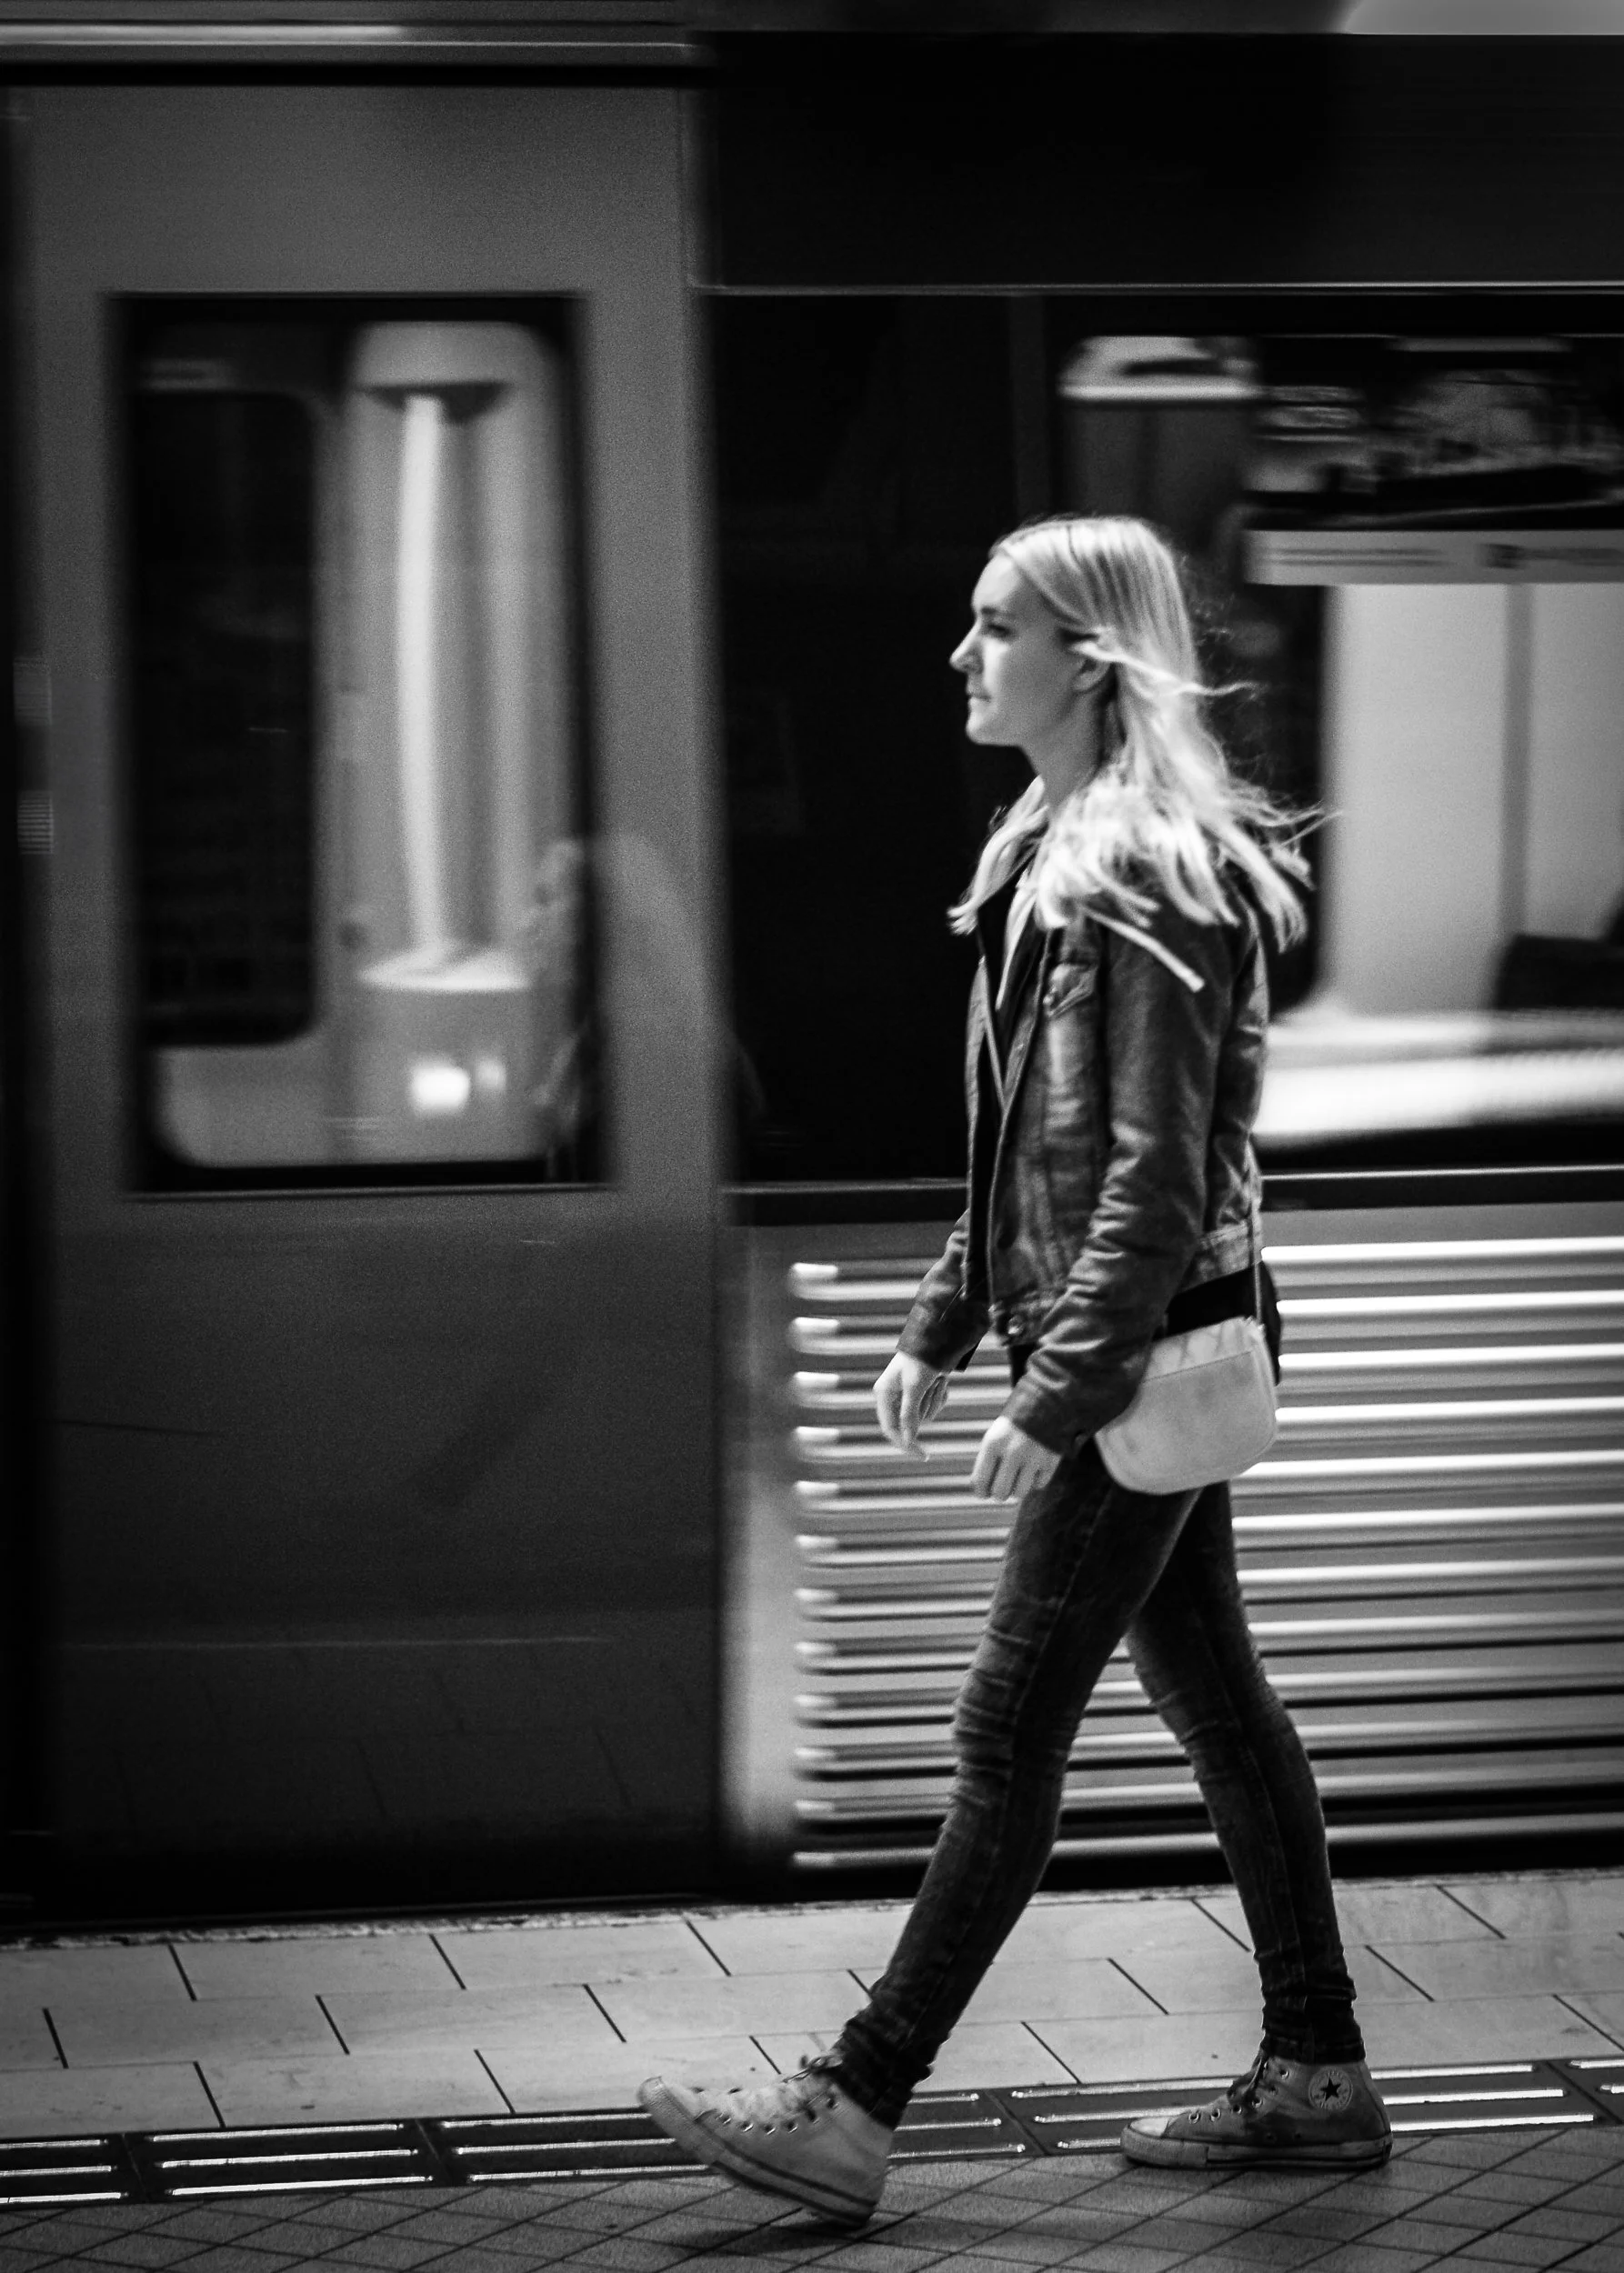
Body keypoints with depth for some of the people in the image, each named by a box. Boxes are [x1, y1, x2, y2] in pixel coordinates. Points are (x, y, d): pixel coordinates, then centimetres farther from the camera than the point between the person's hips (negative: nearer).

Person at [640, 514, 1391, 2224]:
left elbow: (1157, 1177, -21)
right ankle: (1317, 2079, 22)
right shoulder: (1053, 854, 12)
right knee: (1214, 1699, 14)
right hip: (1139, 1357, 10)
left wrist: (1054, 1395, -22)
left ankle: (854, 2111, -3)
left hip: (1142, 1356, -10)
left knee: (1007, 1736, -6)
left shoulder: (1151, 884, -18)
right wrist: (945, 1319, 18)